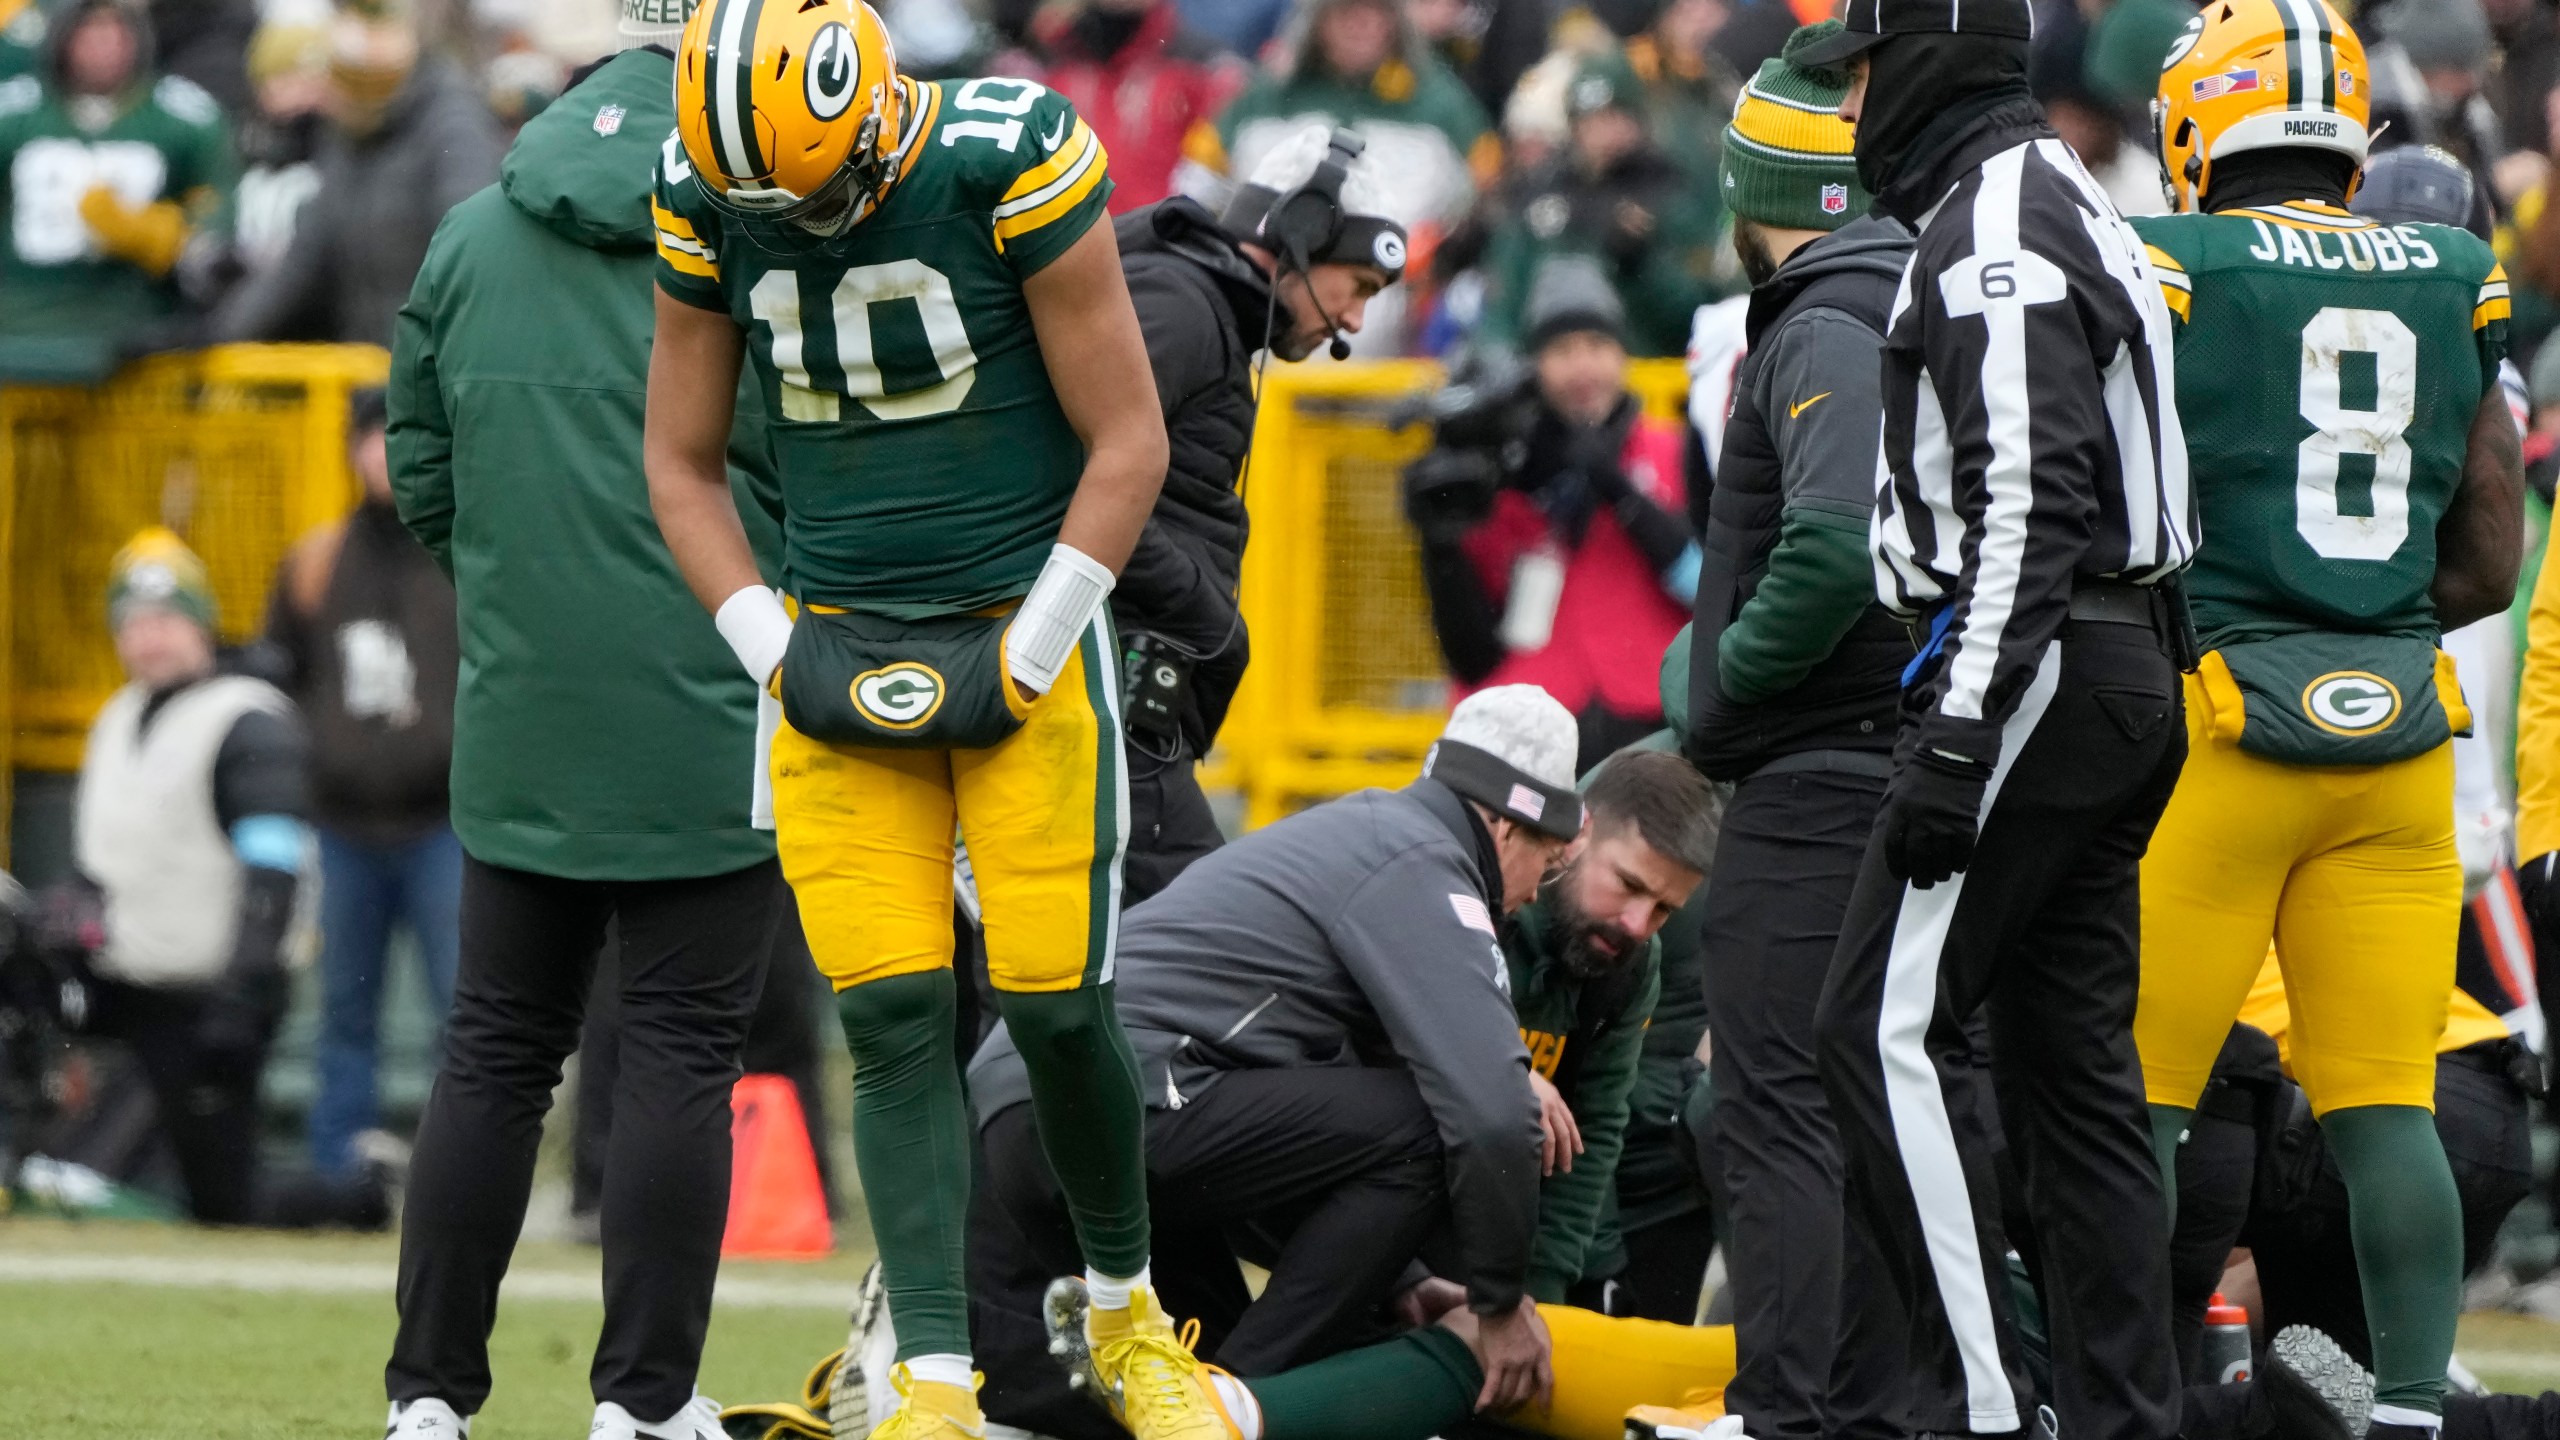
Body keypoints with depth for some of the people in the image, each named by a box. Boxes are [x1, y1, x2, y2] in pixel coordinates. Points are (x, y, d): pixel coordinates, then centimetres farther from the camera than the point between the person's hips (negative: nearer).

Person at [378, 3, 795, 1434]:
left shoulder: (472, 237, 7)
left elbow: (421, 475, 12)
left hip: (522, 723, 4)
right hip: (710, 725, -4)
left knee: (497, 1054, 10)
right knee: (682, 1054, 2)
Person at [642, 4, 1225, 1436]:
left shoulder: (1010, 165, -16)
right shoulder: (706, 202, -4)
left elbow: (1126, 441, -10)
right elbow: (685, 462, 9)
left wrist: (1025, 659, -12)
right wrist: (778, 653, -3)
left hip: (1023, 633, -3)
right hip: (838, 657, 3)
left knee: (1057, 1004, -5)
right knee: (895, 1023, -6)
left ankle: (1130, 1315, 20)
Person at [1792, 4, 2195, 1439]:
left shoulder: (1999, 228, -13)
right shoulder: (2066, 205, 19)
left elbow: (2027, 505, -22)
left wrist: (1959, 736, -25)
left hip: (2031, 671, -10)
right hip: (2125, 672, 10)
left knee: (1889, 1027, -11)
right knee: (2073, 1059, 10)